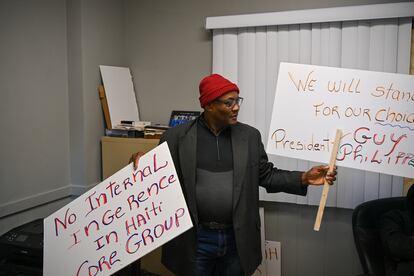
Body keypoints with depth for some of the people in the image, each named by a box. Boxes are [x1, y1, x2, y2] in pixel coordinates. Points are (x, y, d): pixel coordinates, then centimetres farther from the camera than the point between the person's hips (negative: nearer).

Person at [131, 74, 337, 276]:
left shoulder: (249, 136, 3)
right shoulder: (177, 137, -5)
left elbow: (267, 175, 7)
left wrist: (304, 178, -4)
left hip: (237, 239, 3)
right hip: (195, 239, -2)